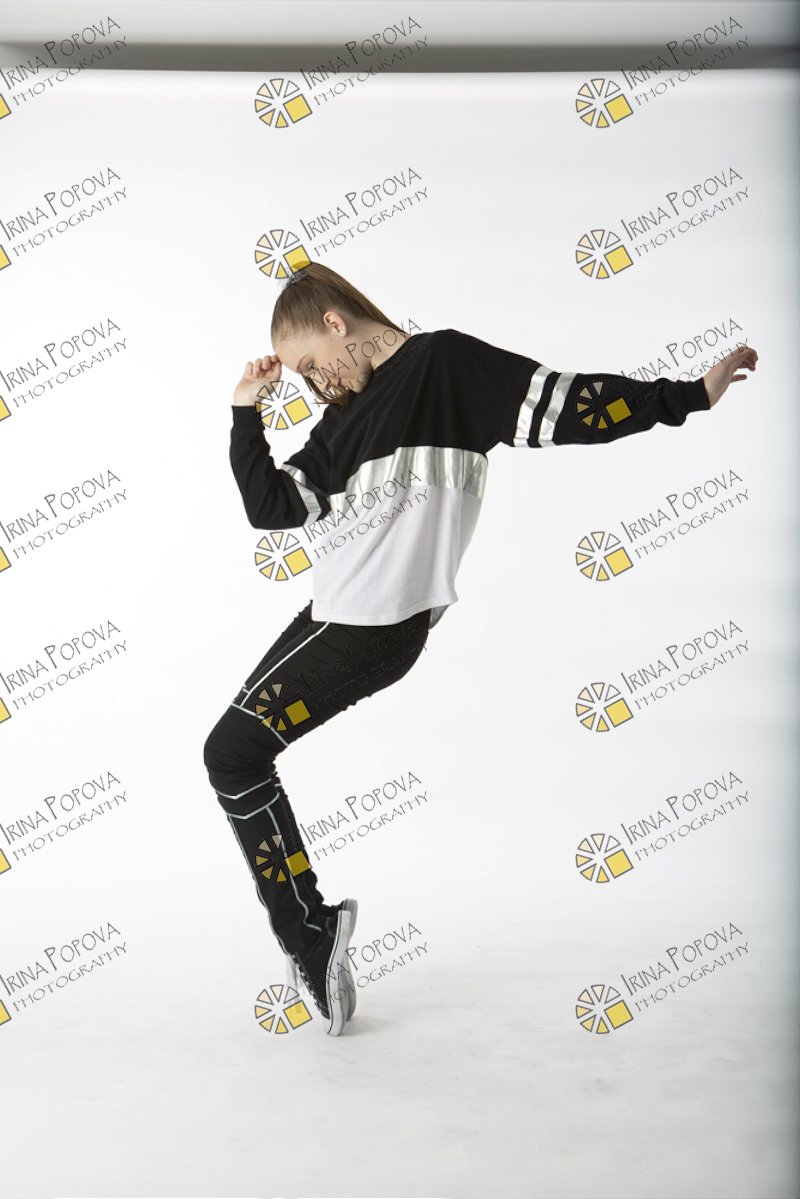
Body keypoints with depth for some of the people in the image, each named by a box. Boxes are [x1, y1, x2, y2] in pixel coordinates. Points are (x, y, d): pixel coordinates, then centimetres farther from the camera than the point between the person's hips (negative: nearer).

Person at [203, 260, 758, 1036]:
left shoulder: (446, 364, -5)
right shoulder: (345, 418, 18)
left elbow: (562, 405, -8)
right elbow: (269, 506, 14)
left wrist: (688, 395, -10)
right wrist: (246, 413, 8)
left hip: (374, 627, -10)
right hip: (337, 616, 10)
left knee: (233, 752, -8)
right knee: (238, 754, 16)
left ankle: (310, 936, 2)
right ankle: (309, 937, 23)